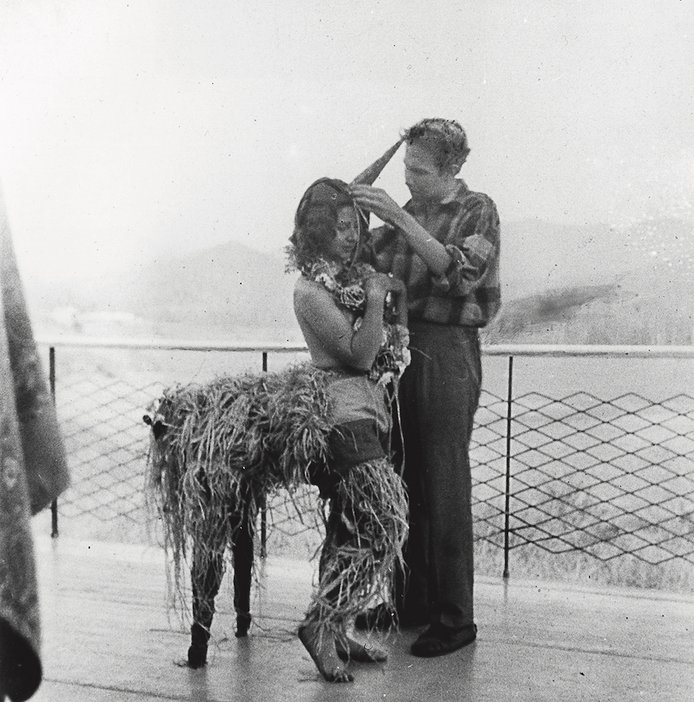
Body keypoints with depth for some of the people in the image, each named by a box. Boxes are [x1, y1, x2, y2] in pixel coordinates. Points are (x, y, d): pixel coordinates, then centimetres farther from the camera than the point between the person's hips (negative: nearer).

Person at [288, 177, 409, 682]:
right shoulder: (310, 290, -11)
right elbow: (360, 355, -15)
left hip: (369, 412, 8)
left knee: (350, 525, 10)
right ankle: (321, 624, -7)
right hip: (342, 415, -8)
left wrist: (397, 297, 2)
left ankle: (336, 631, 18)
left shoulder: (356, 273, 13)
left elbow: (395, 345, 18)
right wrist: (374, 299, -17)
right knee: (385, 522, -13)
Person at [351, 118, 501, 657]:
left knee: (444, 486, -3)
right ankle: (410, 599, 22)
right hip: (399, 346, 6)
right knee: (402, 480, 9)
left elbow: (459, 274, -21)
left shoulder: (478, 211, -4)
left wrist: (398, 218, -25)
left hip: (447, 352, -6)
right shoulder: (406, 211, 14)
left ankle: (454, 618, 6)